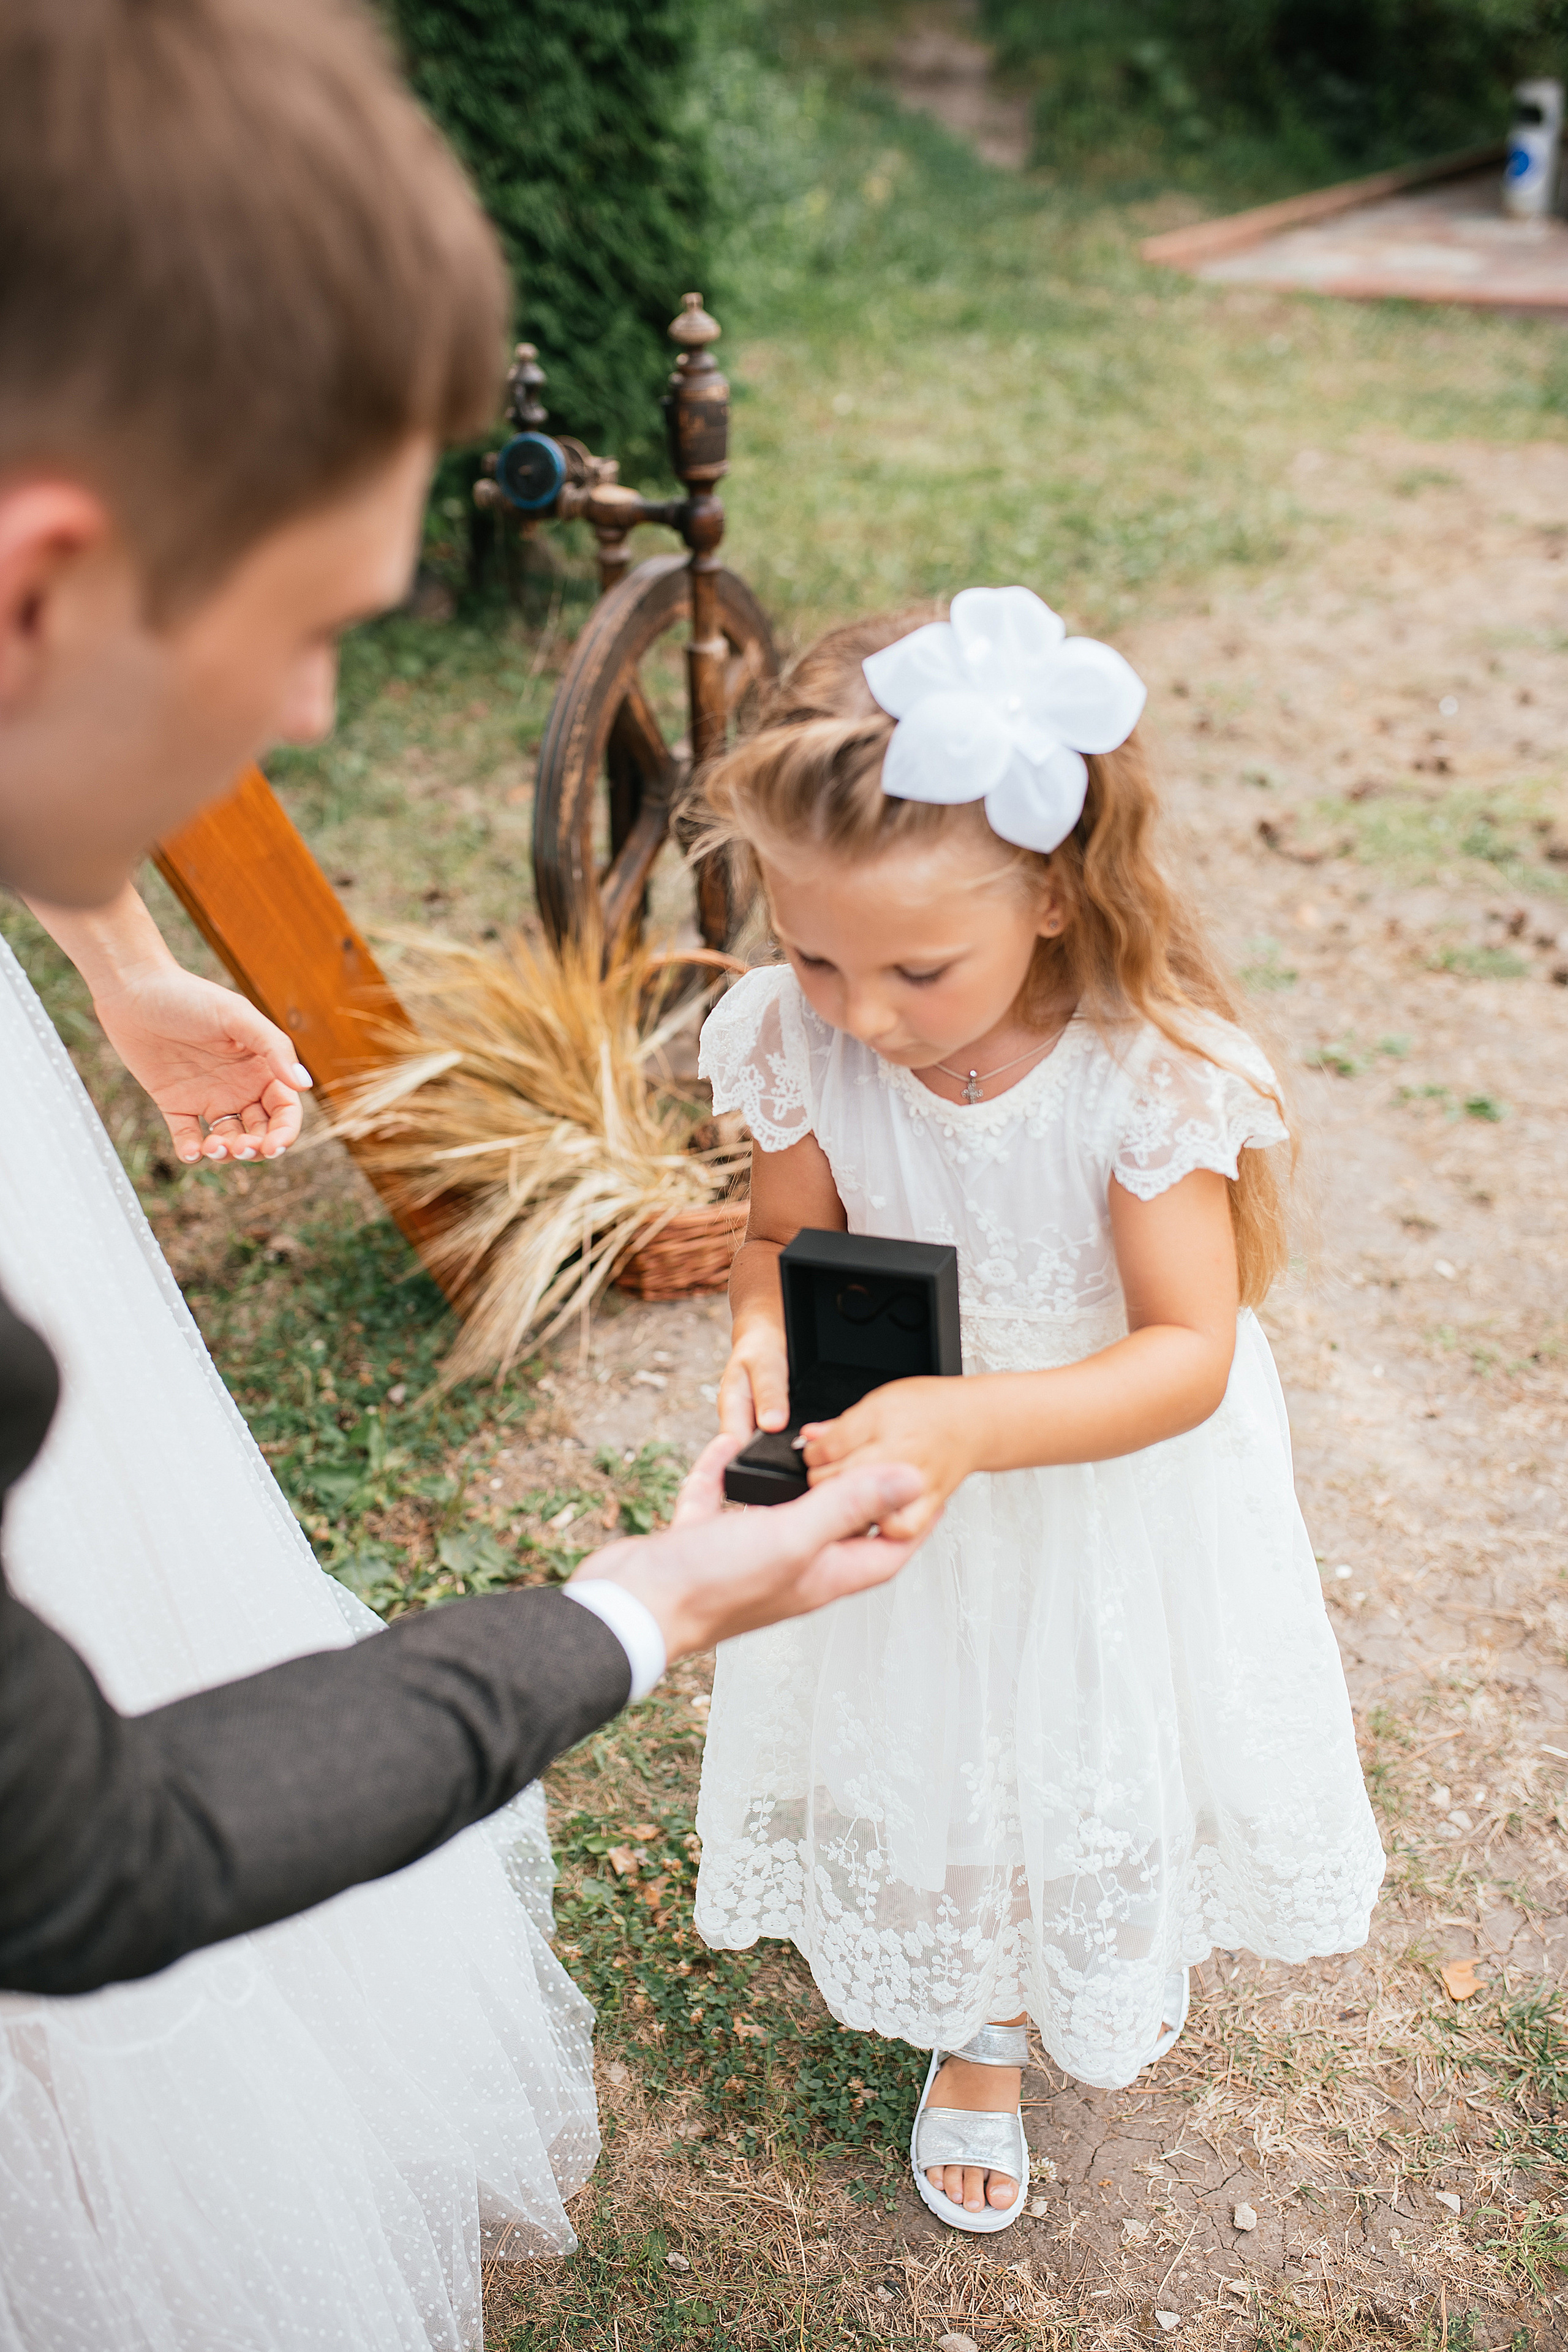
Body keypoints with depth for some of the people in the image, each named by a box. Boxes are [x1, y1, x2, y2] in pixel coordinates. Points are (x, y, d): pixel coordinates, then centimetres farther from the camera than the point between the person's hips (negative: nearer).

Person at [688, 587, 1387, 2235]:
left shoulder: (1146, 1073, -32)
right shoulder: (802, 1047, -23)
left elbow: (1192, 1351, -29)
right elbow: (786, 1239, -6)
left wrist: (975, 1423, -45)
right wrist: (765, 1341, -30)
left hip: (1112, 1489, -2)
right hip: (907, 1481, 2)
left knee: (1098, 1750, 25)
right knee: (935, 1753, 23)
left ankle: (1120, 1958, 64)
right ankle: (977, 2033, 55)